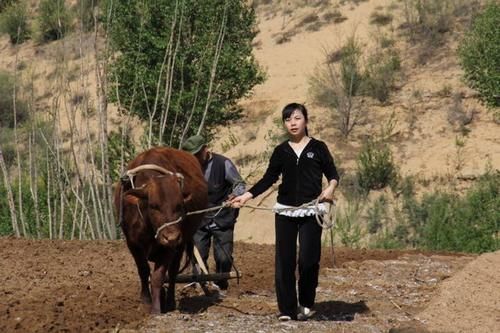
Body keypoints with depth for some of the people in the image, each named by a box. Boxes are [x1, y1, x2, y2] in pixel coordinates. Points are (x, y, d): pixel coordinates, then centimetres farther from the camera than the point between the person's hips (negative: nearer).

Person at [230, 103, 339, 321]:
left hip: (311, 212, -2)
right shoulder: (281, 151, 9)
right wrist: (246, 196, -2)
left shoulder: (318, 147, 3)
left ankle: (306, 305, 14)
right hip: (285, 211, 2)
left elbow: (332, 174, 4)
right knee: (284, 261, -1)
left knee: (308, 260, -6)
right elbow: (268, 179, 8)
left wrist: (331, 187, -18)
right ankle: (287, 309, 5)